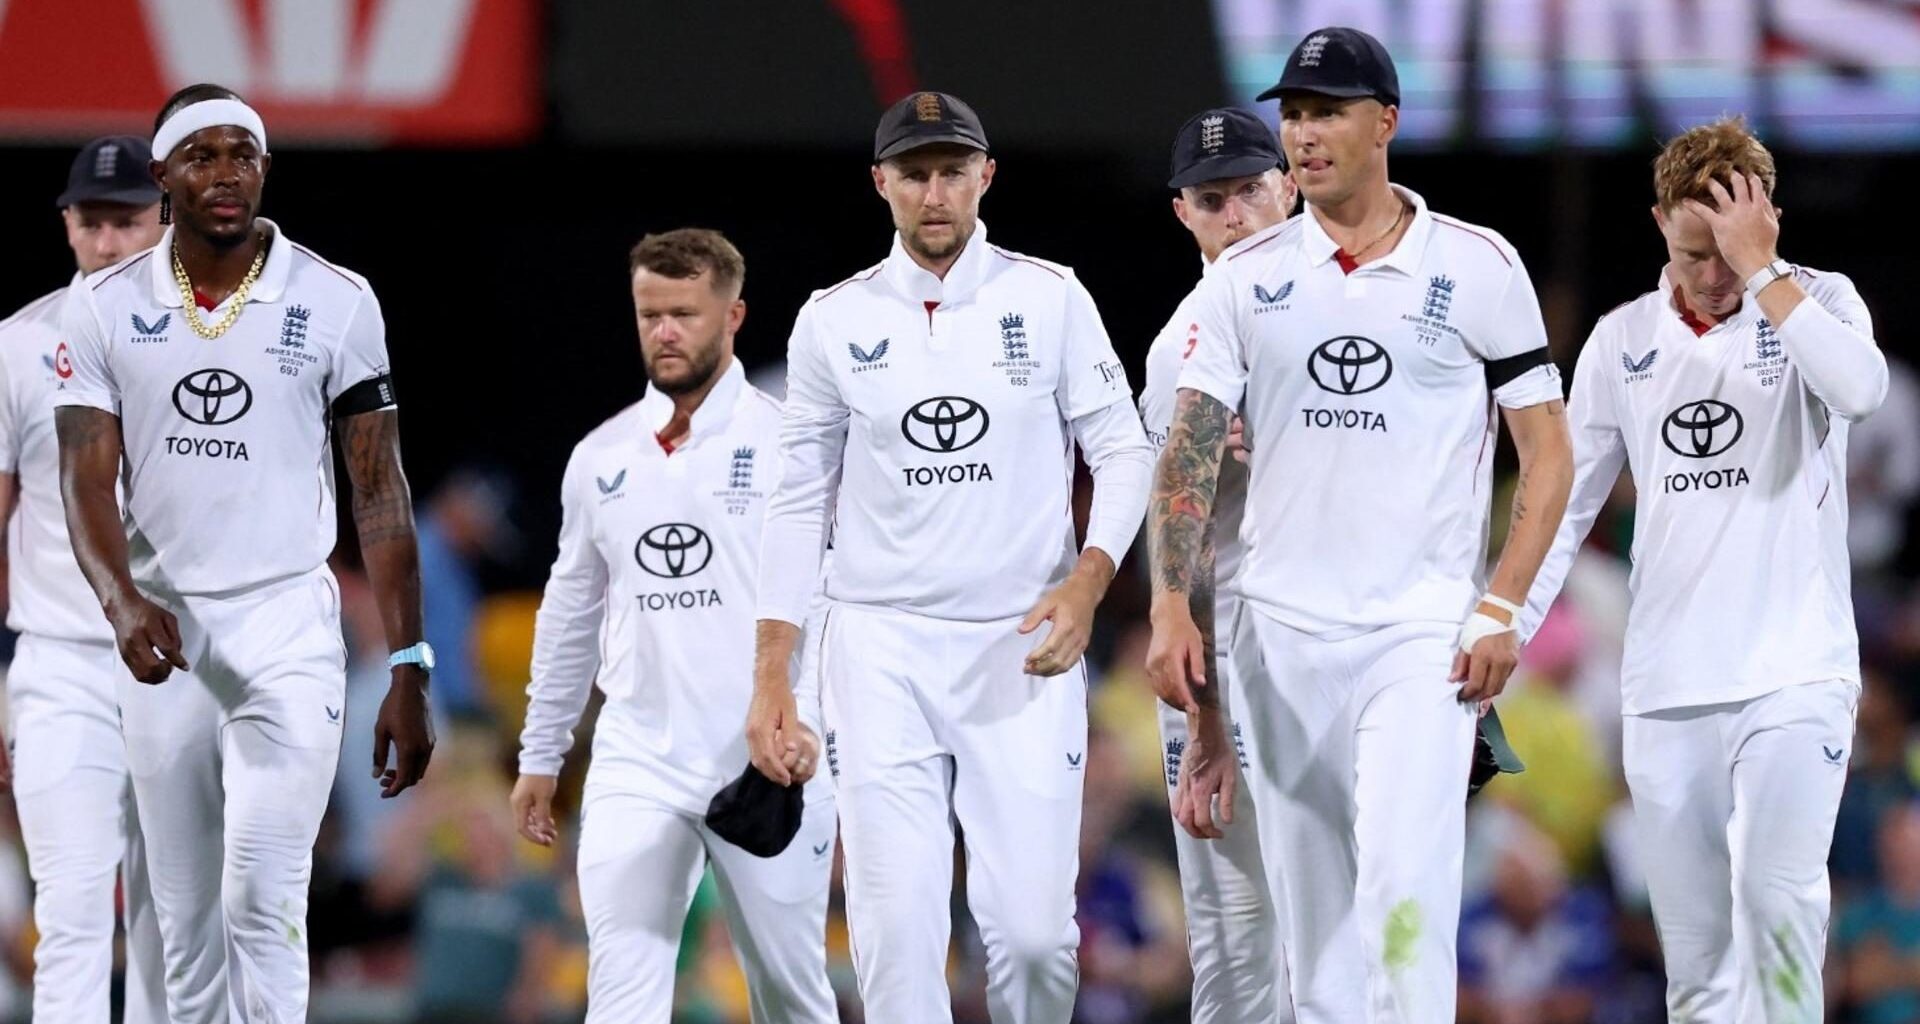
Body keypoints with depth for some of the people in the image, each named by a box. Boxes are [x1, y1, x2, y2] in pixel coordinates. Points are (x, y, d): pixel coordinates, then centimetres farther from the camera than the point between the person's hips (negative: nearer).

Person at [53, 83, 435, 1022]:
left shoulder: (334, 304, -1)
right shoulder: (107, 310, 3)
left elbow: (379, 494, 0)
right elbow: (87, 481, -3)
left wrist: (408, 671, -4)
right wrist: (122, 601, -24)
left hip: (287, 636, -3)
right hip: (164, 639, 3)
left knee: (262, 910, -14)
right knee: (186, 927, 7)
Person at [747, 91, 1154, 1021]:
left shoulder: (1050, 299, 3)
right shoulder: (834, 321, 5)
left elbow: (1122, 452, 3)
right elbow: (800, 503, 9)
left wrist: (1086, 584, -14)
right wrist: (770, 680, 3)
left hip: (1022, 646, -1)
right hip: (881, 651, 1)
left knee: (1033, 926, -7)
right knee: (896, 927, -7)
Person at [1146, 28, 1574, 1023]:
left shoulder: (1476, 268, 0)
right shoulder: (1247, 277, 6)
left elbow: (1547, 453, 2)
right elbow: (1189, 450, 2)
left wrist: (1500, 608, -9)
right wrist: (1172, 605, -11)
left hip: (1423, 632, -3)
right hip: (1282, 633, 3)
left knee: (1404, 888, -17)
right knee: (1308, 912, 6)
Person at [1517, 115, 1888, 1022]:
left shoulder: (1817, 302, 1)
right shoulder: (1624, 340, 10)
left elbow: (1859, 388, -23)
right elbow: (1563, 504, 14)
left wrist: (1759, 268, -17)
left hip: (1795, 674, -3)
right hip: (1664, 690, 3)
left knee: (1777, 896, -22)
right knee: (1693, 950, 3)